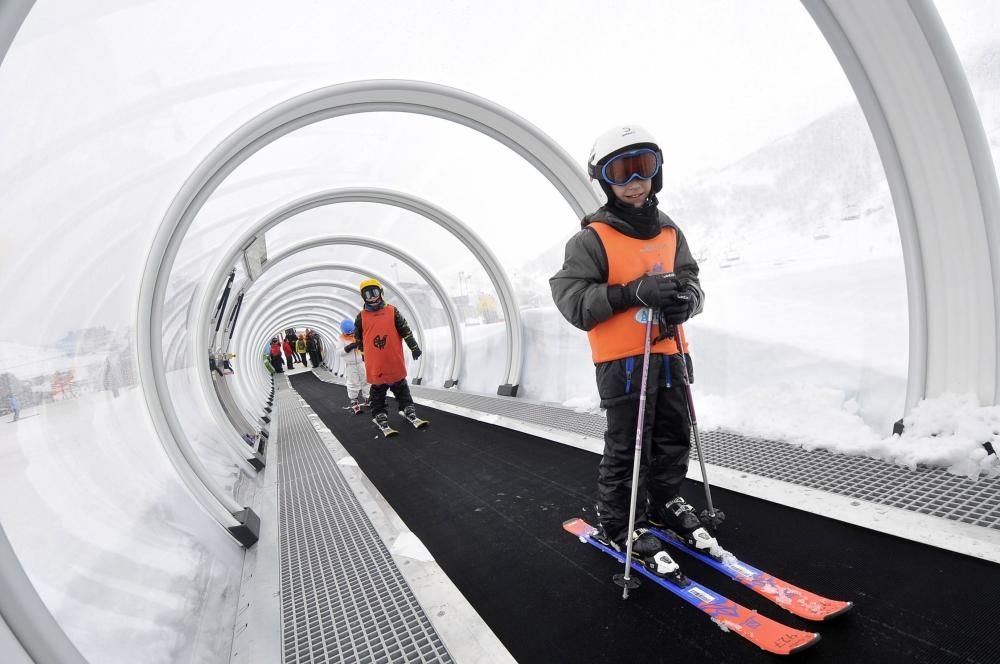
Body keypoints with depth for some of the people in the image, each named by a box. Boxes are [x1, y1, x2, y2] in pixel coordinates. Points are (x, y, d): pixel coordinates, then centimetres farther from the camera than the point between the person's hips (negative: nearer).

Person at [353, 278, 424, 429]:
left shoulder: (392, 311, -1)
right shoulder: (361, 317, 0)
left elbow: (405, 330, 2)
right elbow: (358, 337, 12)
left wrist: (413, 346, 3)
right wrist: (363, 353, 17)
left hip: (394, 360, 0)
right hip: (374, 364, 0)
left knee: (400, 387, 13)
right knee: (378, 390, 9)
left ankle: (407, 409, 26)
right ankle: (379, 415, 19)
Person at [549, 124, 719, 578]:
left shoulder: (670, 233, 13)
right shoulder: (592, 238, -6)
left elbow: (691, 283, 11)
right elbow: (570, 297, -14)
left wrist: (686, 298, -15)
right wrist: (633, 292, -23)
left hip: (668, 354, 6)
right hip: (622, 360, -6)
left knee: (674, 440, 15)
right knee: (626, 448, 1)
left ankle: (664, 502, 39)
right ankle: (618, 525, 20)